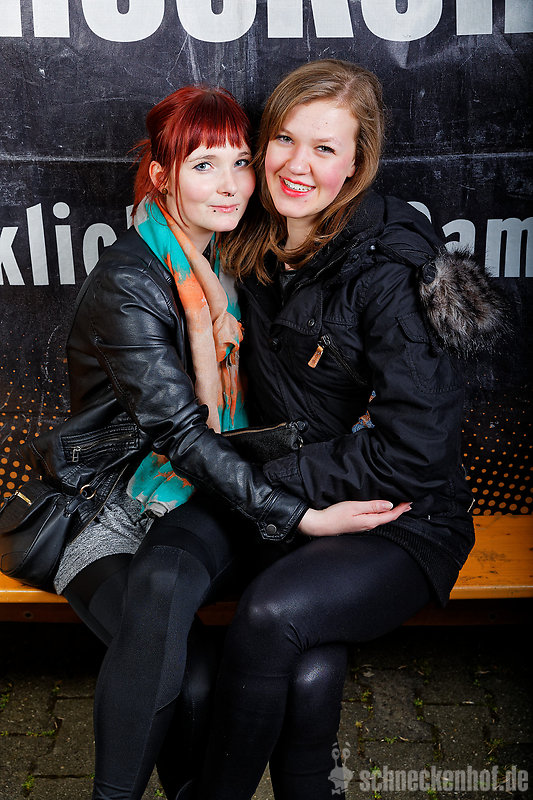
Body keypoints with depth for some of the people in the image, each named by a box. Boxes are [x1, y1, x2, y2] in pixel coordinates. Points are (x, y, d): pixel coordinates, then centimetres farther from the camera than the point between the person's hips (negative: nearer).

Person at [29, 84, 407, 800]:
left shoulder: (230, 258, 8)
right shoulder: (127, 283, -15)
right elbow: (180, 430, -19)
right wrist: (299, 517, -23)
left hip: (218, 493, 4)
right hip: (115, 505, -4)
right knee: (190, 680, -30)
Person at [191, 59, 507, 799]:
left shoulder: (392, 273, -17)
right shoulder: (258, 251, 5)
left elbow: (413, 454, -19)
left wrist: (260, 472, -15)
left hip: (403, 526, -5)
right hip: (294, 513, 5)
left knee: (273, 612, -30)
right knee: (306, 672, -23)